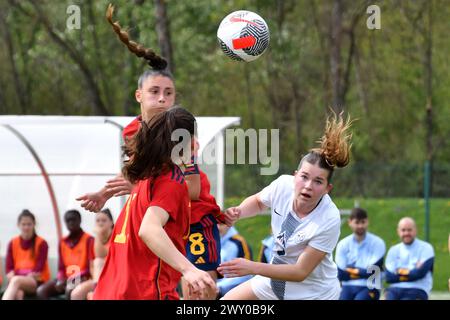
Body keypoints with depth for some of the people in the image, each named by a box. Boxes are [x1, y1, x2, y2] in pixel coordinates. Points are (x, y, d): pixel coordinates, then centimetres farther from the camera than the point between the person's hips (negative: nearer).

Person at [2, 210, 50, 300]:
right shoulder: (13, 243, 11)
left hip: (37, 281, -3)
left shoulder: (41, 243, 0)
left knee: (16, 281, -37)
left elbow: (39, 268, -8)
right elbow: (9, 268, 4)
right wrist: (12, 278, -17)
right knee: (18, 293, -36)